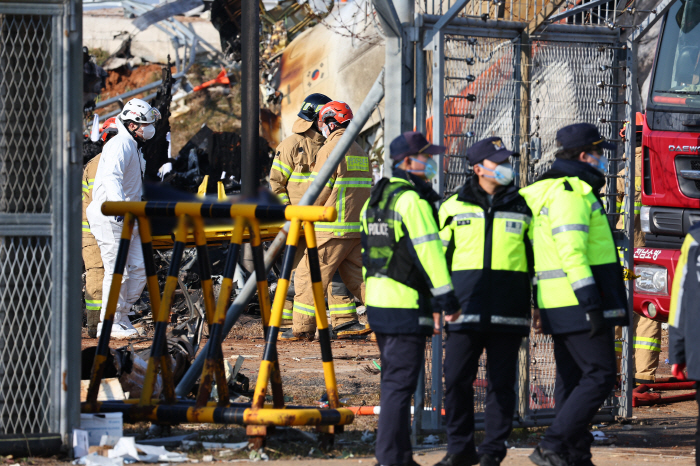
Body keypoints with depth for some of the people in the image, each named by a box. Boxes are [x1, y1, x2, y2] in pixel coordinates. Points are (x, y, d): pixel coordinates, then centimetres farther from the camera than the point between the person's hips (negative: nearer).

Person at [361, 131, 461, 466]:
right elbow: (428, 252, -18)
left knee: (394, 380, 16)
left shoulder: (375, 199, 15)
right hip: (407, 305, -9)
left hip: (378, 301, 9)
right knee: (400, 382, -8)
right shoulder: (412, 200, -14)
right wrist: (447, 300, -16)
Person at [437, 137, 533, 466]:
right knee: (457, 380, -3)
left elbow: (537, 259, 18)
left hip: (508, 313, 0)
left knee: (502, 383, 1)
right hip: (465, 311, 0)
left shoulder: (522, 208, 11)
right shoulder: (454, 207, 10)